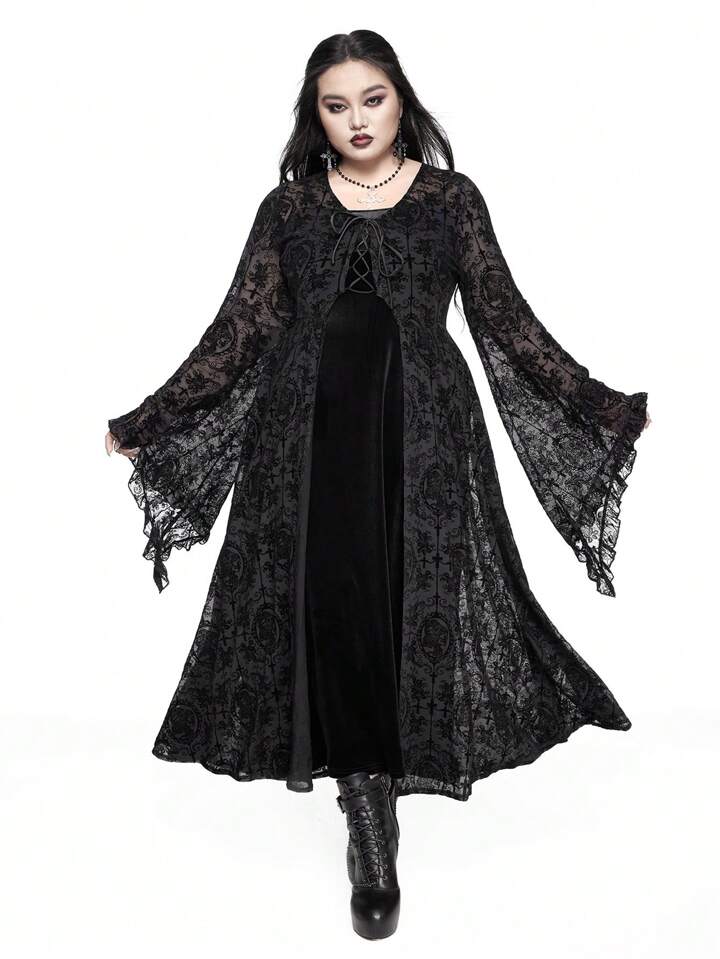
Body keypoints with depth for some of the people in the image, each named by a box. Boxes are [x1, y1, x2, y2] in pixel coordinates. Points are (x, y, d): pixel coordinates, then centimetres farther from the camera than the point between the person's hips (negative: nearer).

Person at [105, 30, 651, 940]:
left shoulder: (452, 198, 8)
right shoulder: (287, 206, 10)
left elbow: (507, 322, 7)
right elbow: (239, 333, 8)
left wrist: (603, 408, 2)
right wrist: (146, 423, 5)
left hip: (421, 431, 0)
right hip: (312, 434, 1)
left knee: (413, 606, 0)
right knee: (335, 612, -4)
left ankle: (373, 795, 27)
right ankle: (373, 844, 7)